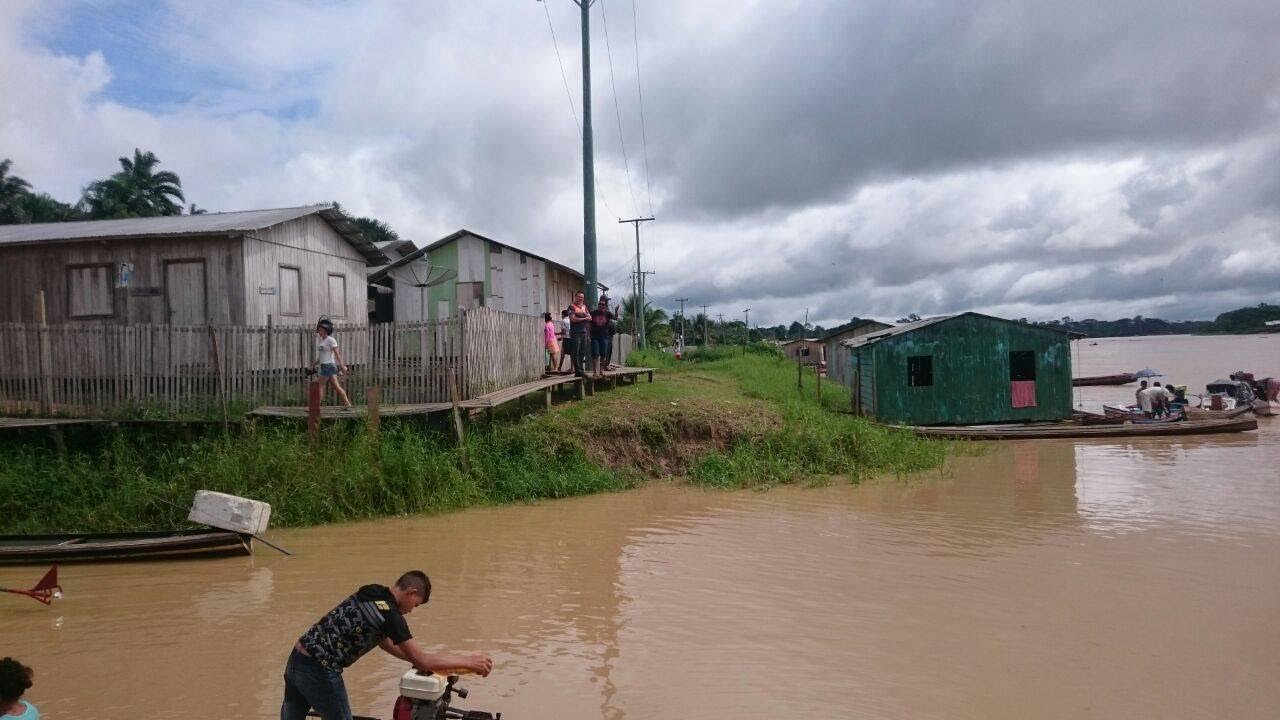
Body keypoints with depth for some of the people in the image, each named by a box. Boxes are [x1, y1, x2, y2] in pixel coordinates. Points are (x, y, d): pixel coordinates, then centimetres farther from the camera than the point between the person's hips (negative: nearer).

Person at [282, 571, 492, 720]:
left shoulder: (370, 594, 10)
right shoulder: (390, 614, -17)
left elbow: (385, 642, 21)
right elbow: (422, 660, -15)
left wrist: (433, 663, 19)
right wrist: (469, 661, -6)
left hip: (296, 659, 9)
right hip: (319, 670, -9)